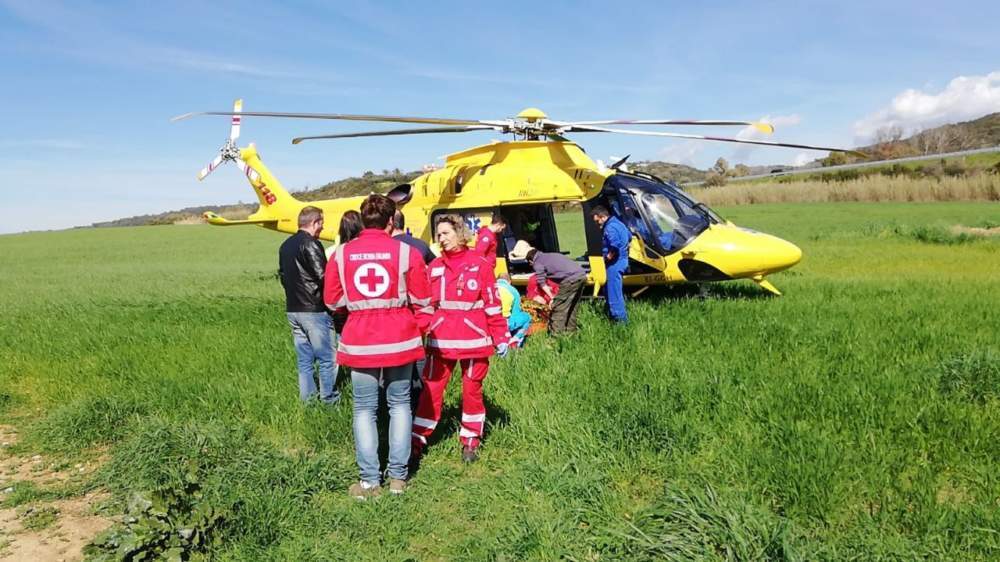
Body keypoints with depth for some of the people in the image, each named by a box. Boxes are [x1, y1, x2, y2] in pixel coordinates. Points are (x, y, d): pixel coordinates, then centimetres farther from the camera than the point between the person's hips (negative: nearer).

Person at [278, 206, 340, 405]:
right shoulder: (311, 244, -14)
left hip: (292, 309, 8)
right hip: (314, 310, -8)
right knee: (326, 358, 1)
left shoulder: (285, 246, 13)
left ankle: (307, 399, 17)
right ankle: (329, 400, 6)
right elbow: (323, 277, -19)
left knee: (304, 359, 13)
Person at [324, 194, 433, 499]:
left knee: (365, 409, 10)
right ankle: (398, 477, 18)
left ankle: (369, 481, 12)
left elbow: (332, 300, 6)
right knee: (399, 404, 14)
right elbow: (422, 301, -1)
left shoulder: (341, 254, -2)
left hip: (360, 342, 1)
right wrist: (420, 329, 16)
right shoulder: (406, 252, -6)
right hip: (399, 340, 0)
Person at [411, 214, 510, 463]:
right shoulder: (435, 266, 6)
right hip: (440, 340, 2)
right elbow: (426, 304, 10)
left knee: (472, 390, 10)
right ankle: (417, 440, 13)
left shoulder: (479, 263, -3)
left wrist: (500, 337, -3)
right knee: (431, 389, 3)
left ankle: (470, 440, 26)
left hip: (473, 338, -2)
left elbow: (492, 302, -2)